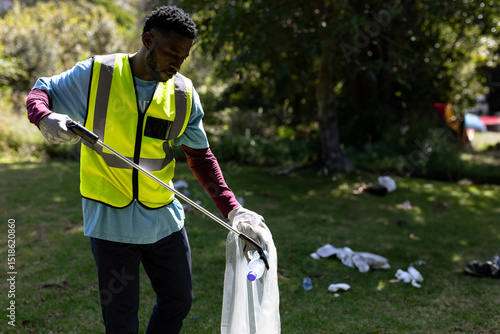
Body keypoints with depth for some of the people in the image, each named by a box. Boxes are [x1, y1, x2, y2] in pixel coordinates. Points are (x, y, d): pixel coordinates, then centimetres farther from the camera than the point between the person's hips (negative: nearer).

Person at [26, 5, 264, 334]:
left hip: (164, 219, 4)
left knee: (179, 300, 17)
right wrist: (45, 117, -22)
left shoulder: (184, 94, 0)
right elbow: (41, 92, 3)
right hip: (110, 219, -3)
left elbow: (200, 156, 6)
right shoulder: (96, 73, -9)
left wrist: (231, 208, -4)